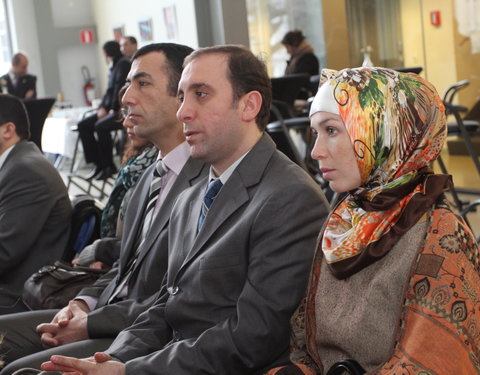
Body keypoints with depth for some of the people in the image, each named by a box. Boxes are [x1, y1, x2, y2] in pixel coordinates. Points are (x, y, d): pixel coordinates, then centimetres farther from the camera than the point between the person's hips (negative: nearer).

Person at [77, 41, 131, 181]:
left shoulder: (123, 64, -8)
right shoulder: (113, 67, 19)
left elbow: (120, 87, -15)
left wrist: (114, 109, -15)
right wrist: (102, 107, 4)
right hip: (111, 109, 10)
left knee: (101, 126, -30)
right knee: (83, 125, -3)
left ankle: (108, 166, -16)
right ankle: (98, 164, -5)